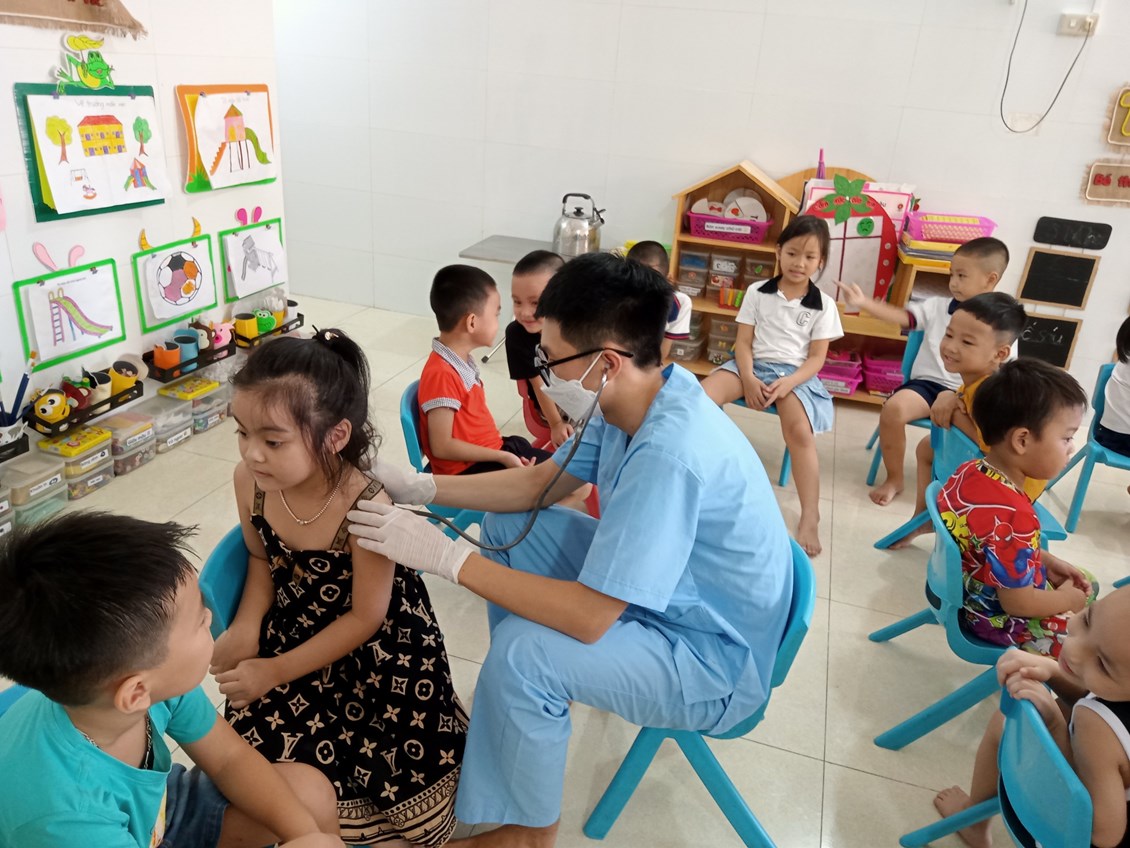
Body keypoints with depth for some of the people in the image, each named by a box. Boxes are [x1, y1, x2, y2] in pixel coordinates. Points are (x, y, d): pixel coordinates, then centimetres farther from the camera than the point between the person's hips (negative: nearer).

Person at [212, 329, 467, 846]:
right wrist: (246, 627, -11)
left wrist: (277, 672, -15)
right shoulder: (249, 481, -18)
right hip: (295, 624, 4)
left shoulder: (367, 507, -34)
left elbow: (365, 617, -20)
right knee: (264, 741, -7)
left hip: (376, 645, -4)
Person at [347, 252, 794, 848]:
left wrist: (442, 556, -28)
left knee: (522, 652, -28)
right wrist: (418, 487, -4)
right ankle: (513, 702, 22)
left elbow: (588, 618, -33)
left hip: (717, 661, -9)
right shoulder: (630, 402, -7)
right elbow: (538, 484, 5)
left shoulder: (669, 454, -36)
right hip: (655, 592, 9)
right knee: (508, 526, 6)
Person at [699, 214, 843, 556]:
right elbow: (743, 342, 4)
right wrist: (748, 378, -15)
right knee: (701, 395, -27)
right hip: (754, 365, 2)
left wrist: (787, 383, -18)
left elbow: (816, 357, 1)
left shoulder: (823, 305, 5)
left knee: (799, 432, -30)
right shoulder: (757, 292, 7)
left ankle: (810, 517, -22)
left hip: (795, 373, -2)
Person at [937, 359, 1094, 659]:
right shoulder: (1012, 514, -36)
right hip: (998, 618, -9)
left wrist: (1047, 562, 5)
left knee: (1089, 583, 22)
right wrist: (1067, 600, -10)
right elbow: (1018, 602, -28)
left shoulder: (970, 471, -9)